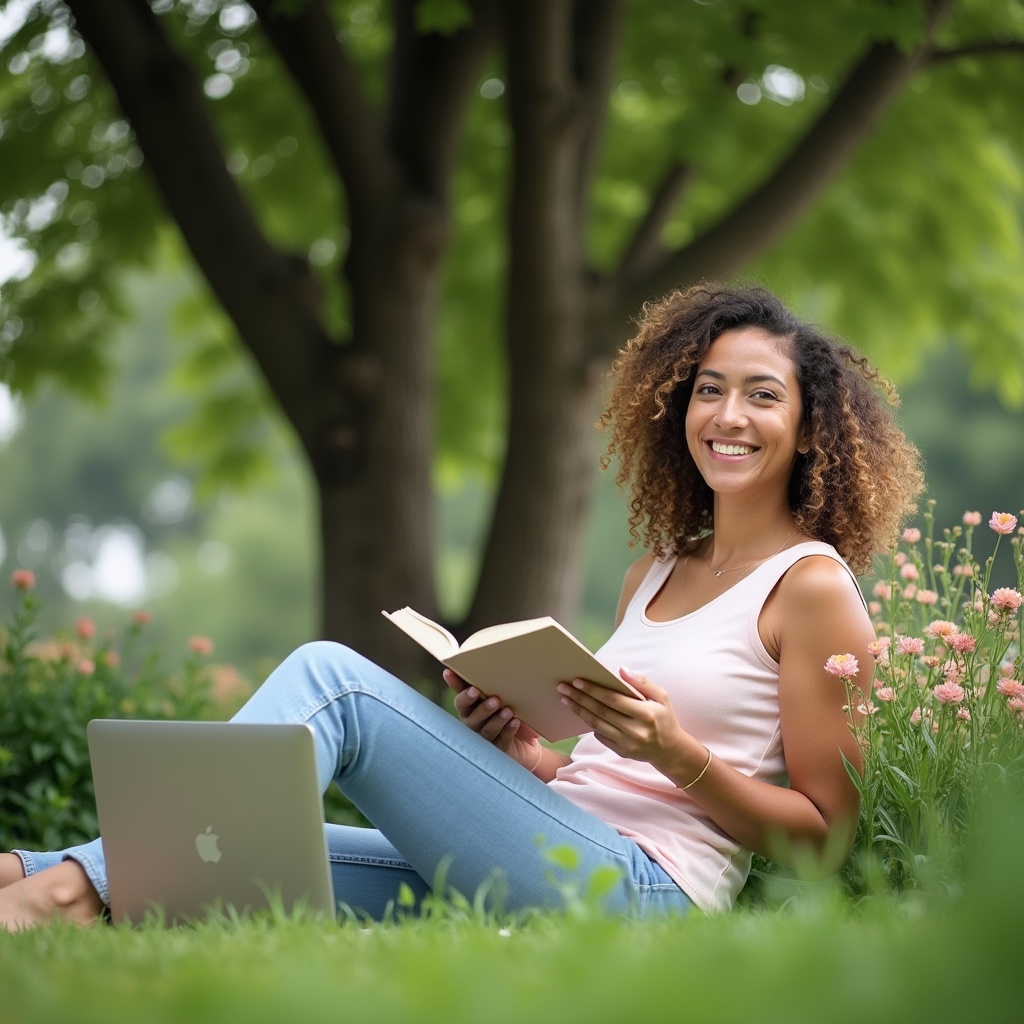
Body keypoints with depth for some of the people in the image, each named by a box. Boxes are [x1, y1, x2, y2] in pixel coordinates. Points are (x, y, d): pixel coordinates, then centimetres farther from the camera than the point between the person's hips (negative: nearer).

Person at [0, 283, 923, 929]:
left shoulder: (811, 586, 0)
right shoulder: (653, 574, 22)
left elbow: (826, 837, -3)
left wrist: (675, 753, -16)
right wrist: (512, 746, 4)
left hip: (648, 890, -7)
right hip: (546, 867, 7)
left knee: (331, 676, -18)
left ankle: (82, 886, -20)